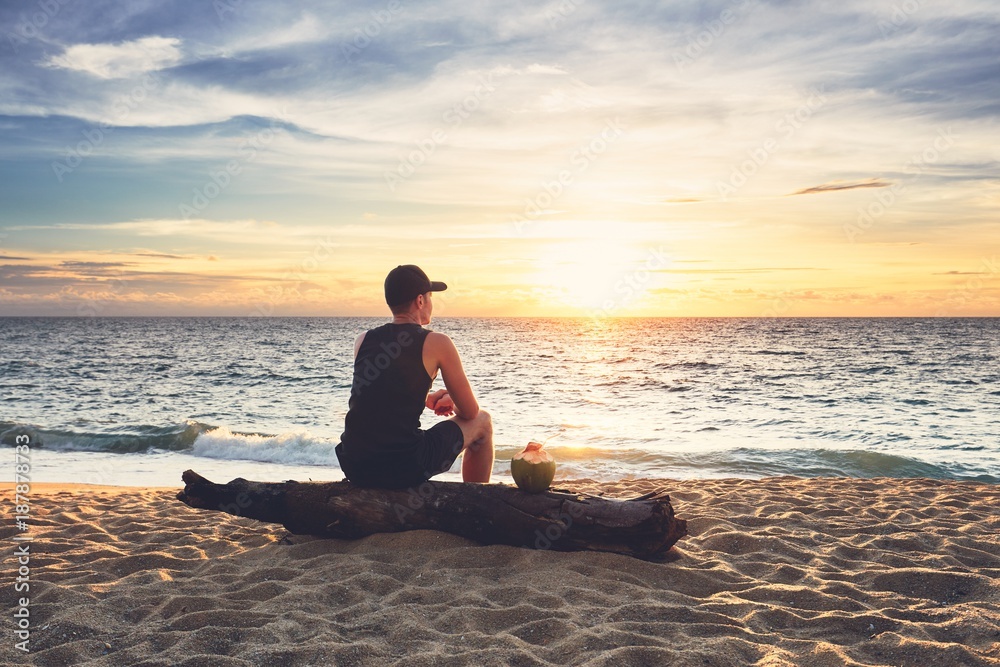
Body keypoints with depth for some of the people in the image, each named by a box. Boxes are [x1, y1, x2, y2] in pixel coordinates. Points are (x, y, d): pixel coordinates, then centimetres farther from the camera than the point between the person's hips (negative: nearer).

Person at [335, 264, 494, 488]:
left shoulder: (362, 340, 11)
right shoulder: (437, 343, -4)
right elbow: (470, 411, 4)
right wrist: (450, 402, 27)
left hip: (354, 468, 6)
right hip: (404, 470, -6)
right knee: (482, 422, 18)